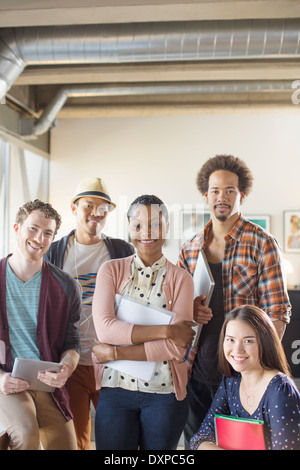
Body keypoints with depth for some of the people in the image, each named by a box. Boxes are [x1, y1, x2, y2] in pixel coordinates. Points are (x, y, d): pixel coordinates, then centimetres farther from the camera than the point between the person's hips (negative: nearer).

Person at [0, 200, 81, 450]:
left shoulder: (66, 287, 3)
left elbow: (71, 343, 8)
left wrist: (65, 369, -14)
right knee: (26, 432, -29)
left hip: (48, 385, 3)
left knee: (65, 445, 0)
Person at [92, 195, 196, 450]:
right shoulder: (112, 270, 2)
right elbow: (104, 328, -12)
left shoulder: (180, 278, -1)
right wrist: (165, 330, -17)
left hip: (164, 393, 0)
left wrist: (116, 353, -13)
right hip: (115, 390, 0)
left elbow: (177, 347, -10)